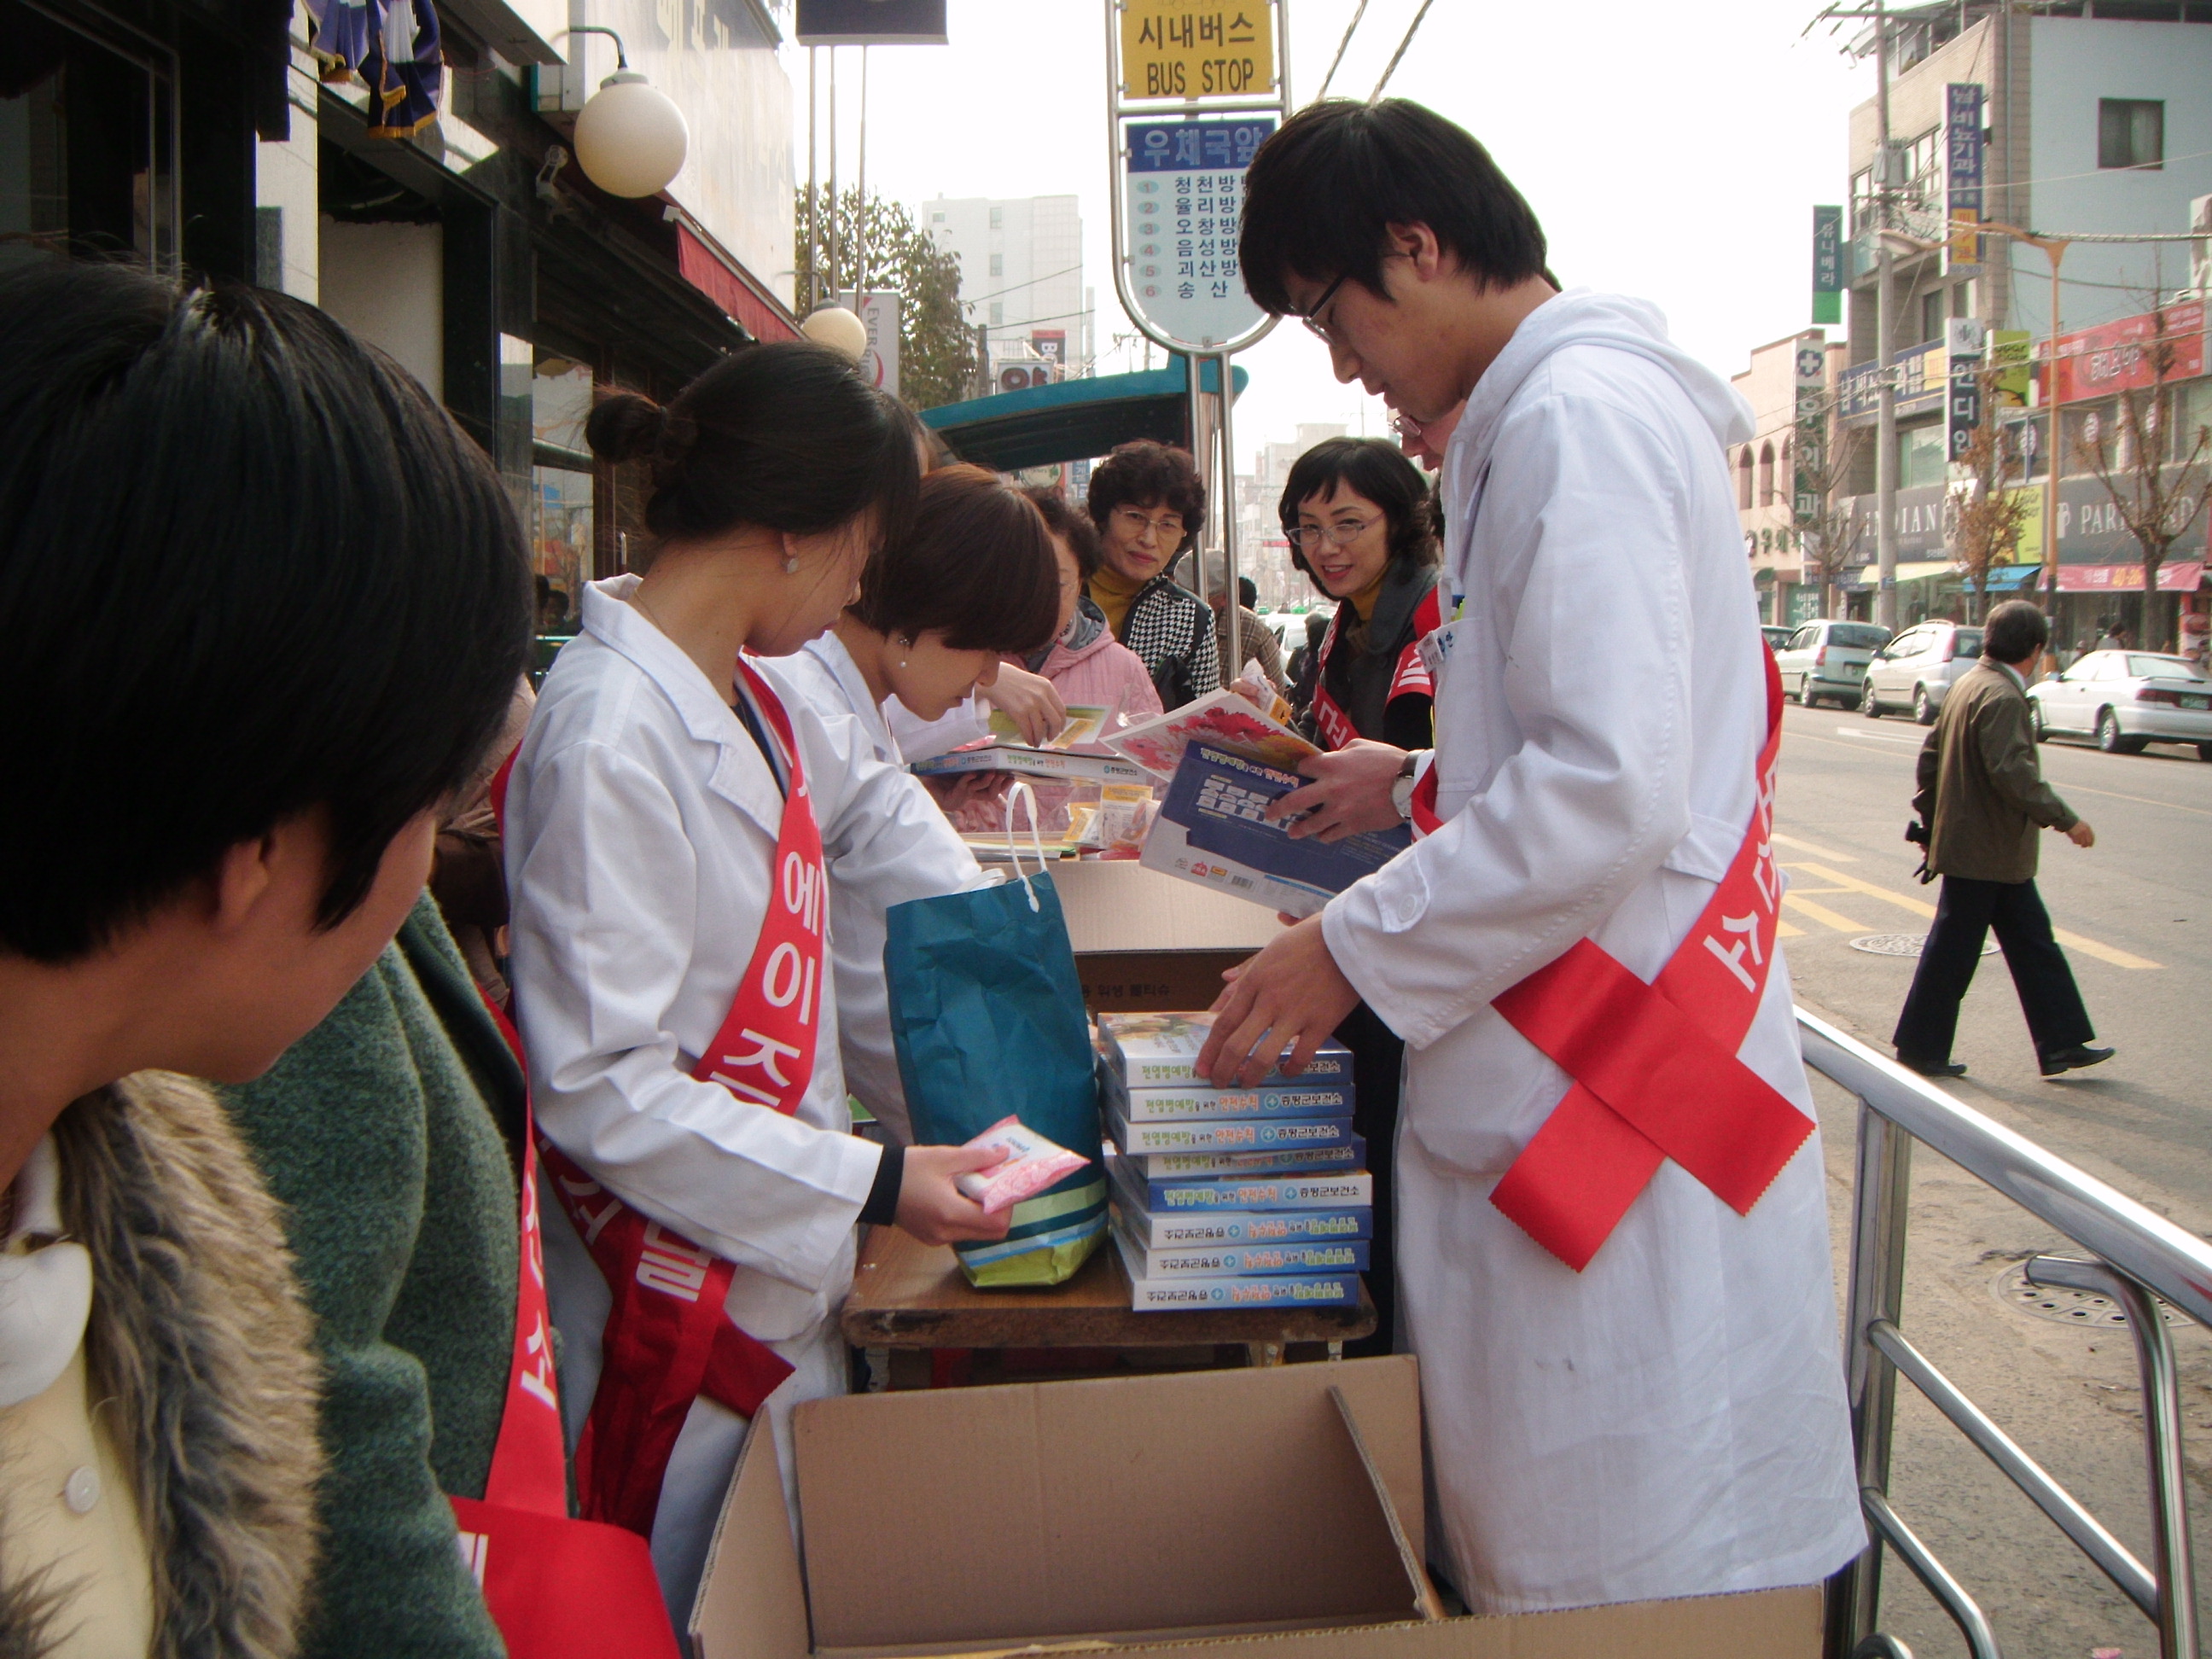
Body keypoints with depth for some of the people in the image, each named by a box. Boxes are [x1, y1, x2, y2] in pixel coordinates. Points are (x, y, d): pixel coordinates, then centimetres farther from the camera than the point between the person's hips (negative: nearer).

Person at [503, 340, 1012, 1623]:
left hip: (789, 1270, 9)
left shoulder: (754, 692, 4)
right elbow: (602, 1086, -25)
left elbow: (866, 801, 27)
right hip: (685, 1304, -9)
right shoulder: (611, 735, -24)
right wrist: (872, 1185, -23)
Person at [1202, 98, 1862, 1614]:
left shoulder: (1581, 413, -15)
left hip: (1623, 1085, -10)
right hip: (1557, 1078, 10)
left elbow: (1612, 787, -23)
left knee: (1623, 1562, 0)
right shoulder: (1533, 418, 18)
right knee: (1530, 1534, 17)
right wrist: (1417, 782, 23)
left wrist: (1354, 951, -17)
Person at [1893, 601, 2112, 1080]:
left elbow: (1930, 758, 17)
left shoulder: (1968, 685, 11)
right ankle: (1920, 1047, 10)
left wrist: (1931, 816, 21)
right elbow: (2012, 772, -28)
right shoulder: (2002, 696, -19)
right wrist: (2065, 820, -23)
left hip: (2002, 854, 10)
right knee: (1952, 952, 0)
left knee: (2034, 943, 12)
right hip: (1984, 852, -10)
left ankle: (2061, 1044, 17)